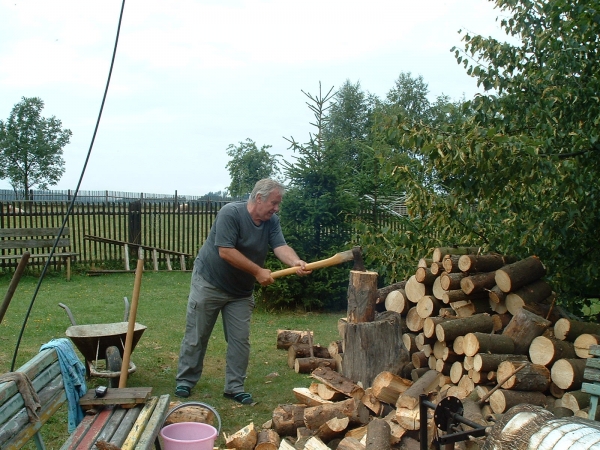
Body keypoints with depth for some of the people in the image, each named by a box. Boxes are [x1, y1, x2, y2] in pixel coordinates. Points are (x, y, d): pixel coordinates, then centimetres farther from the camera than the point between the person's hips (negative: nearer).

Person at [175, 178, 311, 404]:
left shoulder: (272, 222, -4)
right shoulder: (231, 213, -23)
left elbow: (281, 247, -18)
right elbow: (225, 251, -29)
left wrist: (295, 262, -40)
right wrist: (258, 271, -28)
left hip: (241, 291, 5)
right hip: (209, 283, -5)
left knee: (240, 339, 4)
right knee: (196, 335, 6)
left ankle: (235, 387, 16)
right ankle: (185, 381, 23)